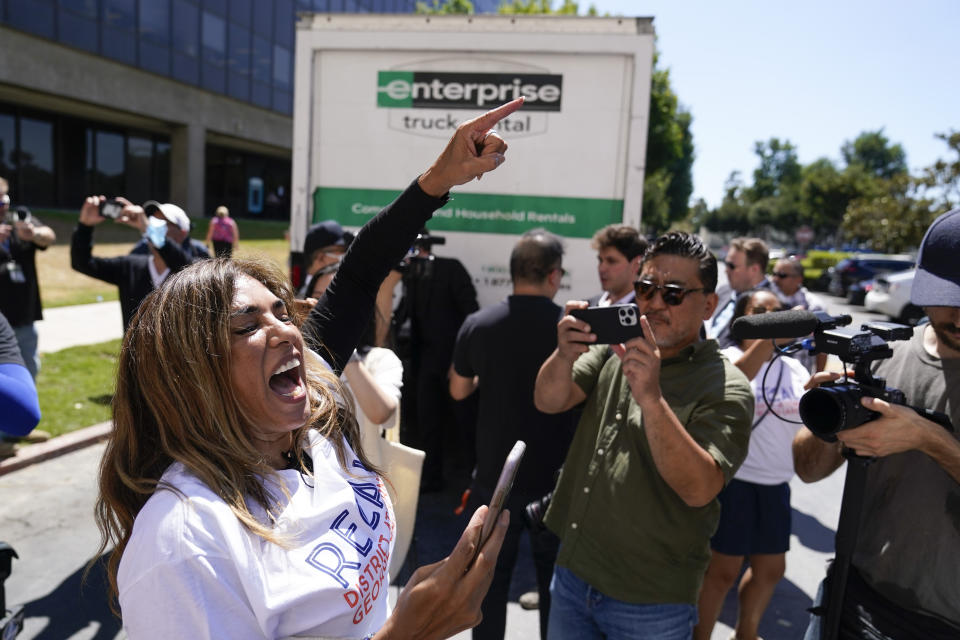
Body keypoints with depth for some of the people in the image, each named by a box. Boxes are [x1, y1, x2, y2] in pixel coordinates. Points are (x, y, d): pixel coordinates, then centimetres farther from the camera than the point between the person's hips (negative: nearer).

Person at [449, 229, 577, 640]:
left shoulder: (477, 324, -9)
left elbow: (458, 390, 5)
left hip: (495, 477, 2)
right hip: (555, 480, -1)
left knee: (492, 576, 18)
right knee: (555, 582, 17)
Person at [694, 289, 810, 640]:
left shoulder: (792, 367, 7)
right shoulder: (729, 358, -9)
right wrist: (770, 336, -43)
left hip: (776, 484, 6)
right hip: (734, 480, -6)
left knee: (770, 569, 18)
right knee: (724, 570, 3)